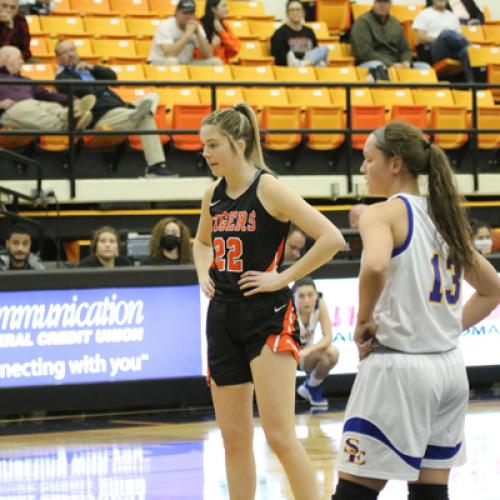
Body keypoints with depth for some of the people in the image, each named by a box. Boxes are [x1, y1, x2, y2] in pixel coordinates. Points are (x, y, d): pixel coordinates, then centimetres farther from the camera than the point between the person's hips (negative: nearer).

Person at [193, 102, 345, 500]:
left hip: (267, 318, -7)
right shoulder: (213, 196, 9)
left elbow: (331, 238, -18)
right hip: (223, 318, 7)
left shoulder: (268, 189, -11)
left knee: (279, 435, -11)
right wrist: (204, 273, 11)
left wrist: (283, 277, -16)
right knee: (234, 438, 9)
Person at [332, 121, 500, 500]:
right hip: (449, 366, 8)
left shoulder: (384, 213, -8)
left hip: (398, 366, -7)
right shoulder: (445, 215, 14)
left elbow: (375, 267, -31)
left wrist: (363, 321, -15)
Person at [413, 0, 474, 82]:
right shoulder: (424, 15, 16)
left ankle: (472, 84, -50)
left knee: (465, 50, -37)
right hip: (436, 51, -4)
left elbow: (459, 38, 22)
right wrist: (440, 39, -10)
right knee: (446, 33, -39)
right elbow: (420, 39, 2)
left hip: (455, 49, 4)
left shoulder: (453, 16, 31)